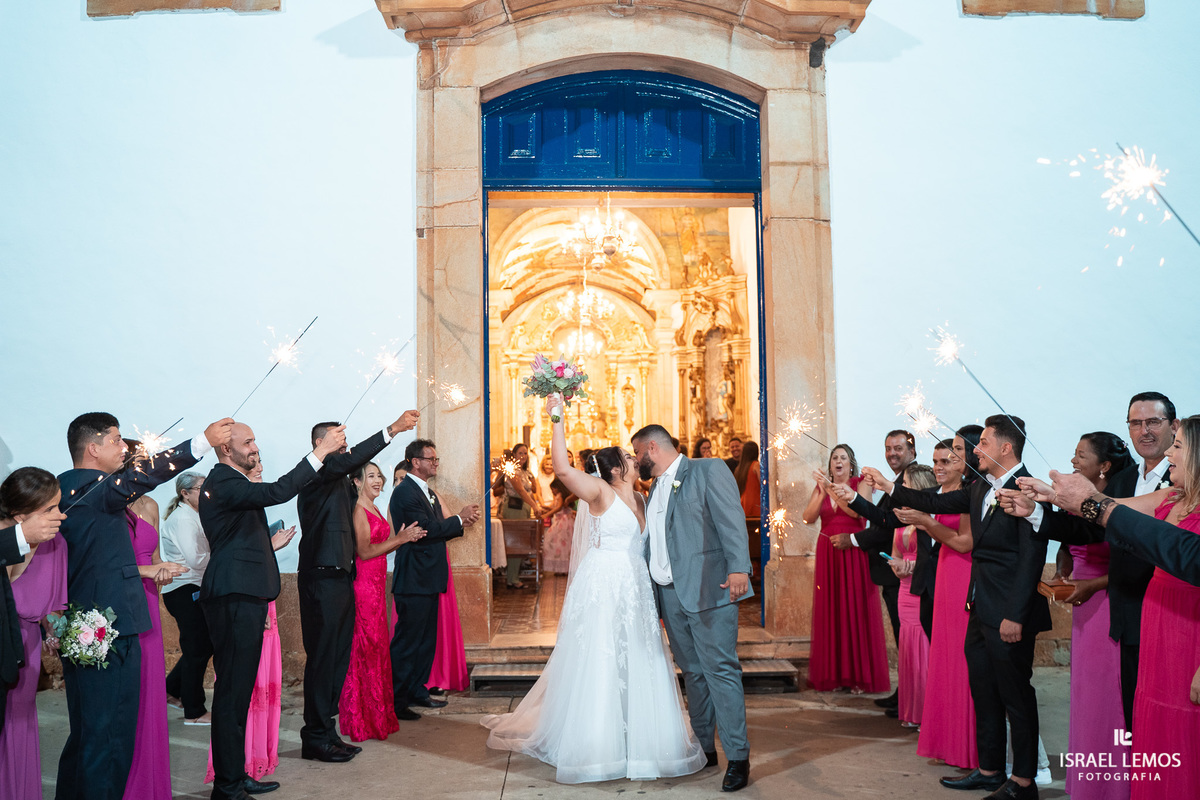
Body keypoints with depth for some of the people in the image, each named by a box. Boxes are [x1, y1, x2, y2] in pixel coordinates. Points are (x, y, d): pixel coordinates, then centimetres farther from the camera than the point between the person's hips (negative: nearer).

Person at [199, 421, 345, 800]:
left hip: (243, 598, 10)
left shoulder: (232, 482, 20)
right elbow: (277, 492, -29)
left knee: (239, 689, 14)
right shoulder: (224, 482, -13)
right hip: (235, 598, -10)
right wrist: (321, 451, -27)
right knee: (232, 690, -6)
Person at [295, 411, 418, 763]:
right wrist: (393, 429, -32)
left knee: (338, 657, 12)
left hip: (341, 578, 9)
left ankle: (326, 731, 20)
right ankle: (316, 737, 4)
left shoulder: (339, 481, 21)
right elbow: (347, 461, -28)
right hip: (322, 578, -9)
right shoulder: (316, 476, -10)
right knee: (322, 657, -4)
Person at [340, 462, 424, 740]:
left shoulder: (374, 509, 16)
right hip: (363, 584, -9)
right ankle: (362, 719, 5)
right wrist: (399, 539, -18)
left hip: (376, 584, 9)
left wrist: (403, 538, 7)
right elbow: (364, 552, -18)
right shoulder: (357, 510, -12)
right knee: (365, 648, -4)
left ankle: (378, 714, 22)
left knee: (377, 647, 13)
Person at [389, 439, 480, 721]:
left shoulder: (429, 493, 17)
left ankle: (417, 691, 27)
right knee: (407, 642, -4)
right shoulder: (405, 492, -14)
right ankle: (396, 700, 4)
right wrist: (459, 519, -11)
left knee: (426, 640, 16)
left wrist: (462, 522, -1)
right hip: (414, 580, -10)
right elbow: (427, 529, -21)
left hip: (429, 580, 10)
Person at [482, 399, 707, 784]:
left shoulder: (638, 499, 13)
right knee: (598, 661, 0)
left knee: (636, 662, 11)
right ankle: (595, 742, 11)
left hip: (635, 588, 7)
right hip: (603, 586, -7)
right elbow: (561, 468, -24)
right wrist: (557, 420, -24)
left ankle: (636, 736, 24)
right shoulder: (600, 492, -9)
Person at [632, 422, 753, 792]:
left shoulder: (708, 471, -2)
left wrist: (738, 567, -24)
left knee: (720, 670, -8)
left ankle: (738, 757, -1)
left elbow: (731, 519, -12)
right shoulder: (655, 491, 21)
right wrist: (649, 594, 19)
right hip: (670, 594, 8)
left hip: (707, 589, -8)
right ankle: (704, 748, 23)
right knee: (692, 672, 13)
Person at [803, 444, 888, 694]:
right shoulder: (821, 486, 11)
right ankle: (831, 674, 9)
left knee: (856, 609, -3)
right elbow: (808, 517, -1)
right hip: (827, 554, 3)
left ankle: (859, 674, 5)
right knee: (829, 610, 3)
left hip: (854, 553, -3)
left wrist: (832, 488, -17)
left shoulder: (860, 484, 3)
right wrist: (822, 491, -12)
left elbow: (857, 510, -15)